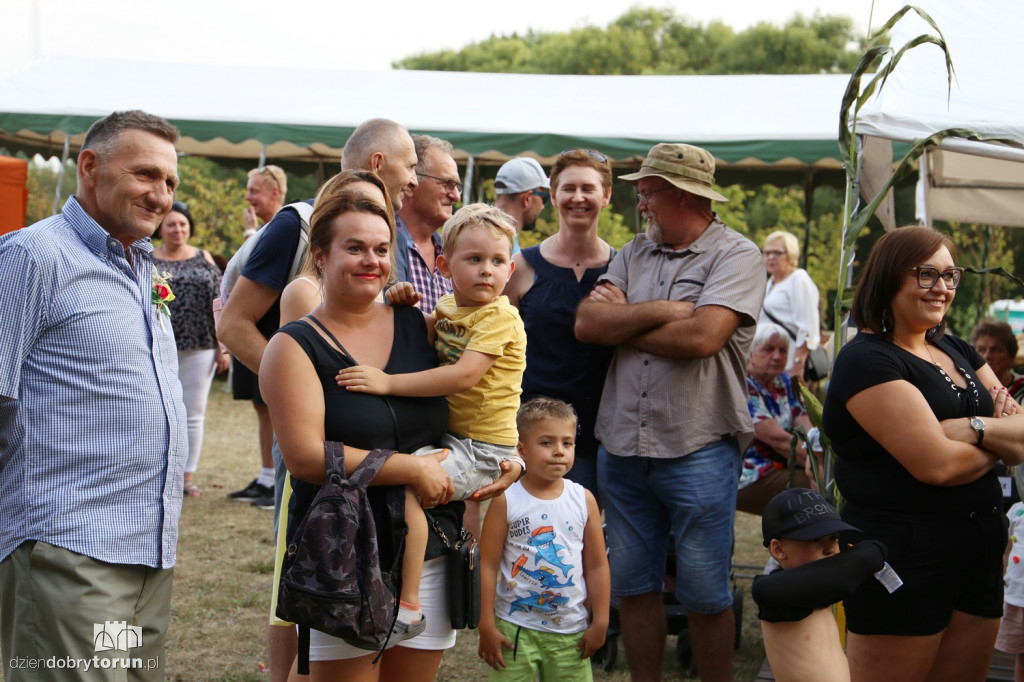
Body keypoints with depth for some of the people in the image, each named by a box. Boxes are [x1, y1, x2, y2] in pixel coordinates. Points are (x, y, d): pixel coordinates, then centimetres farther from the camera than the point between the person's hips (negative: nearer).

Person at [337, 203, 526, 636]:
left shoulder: (499, 317, -16)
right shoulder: (447, 309, 9)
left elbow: (464, 375, -29)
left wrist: (389, 383, -31)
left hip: (483, 449, -9)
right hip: (449, 437, 9)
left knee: (405, 481, -26)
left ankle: (408, 604, -21)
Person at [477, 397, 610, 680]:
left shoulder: (584, 500, 1)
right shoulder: (506, 500, -7)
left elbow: (597, 566, 6)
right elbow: (487, 564, -5)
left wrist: (600, 622, 5)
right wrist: (486, 625, -6)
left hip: (571, 631, 2)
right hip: (516, 629, -2)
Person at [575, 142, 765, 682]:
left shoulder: (735, 255, -5)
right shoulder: (633, 254, 13)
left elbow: (702, 337, -20)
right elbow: (587, 324, -1)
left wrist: (622, 323, -5)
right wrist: (661, 310, -13)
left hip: (697, 450, -5)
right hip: (621, 448, 6)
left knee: (705, 595, 4)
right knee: (632, 586, 13)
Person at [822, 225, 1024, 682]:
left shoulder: (958, 353, 14)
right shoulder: (867, 360, -12)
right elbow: (936, 463, -21)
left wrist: (973, 428, -14)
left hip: (979, 554, 8)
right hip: (904, 556, -8)